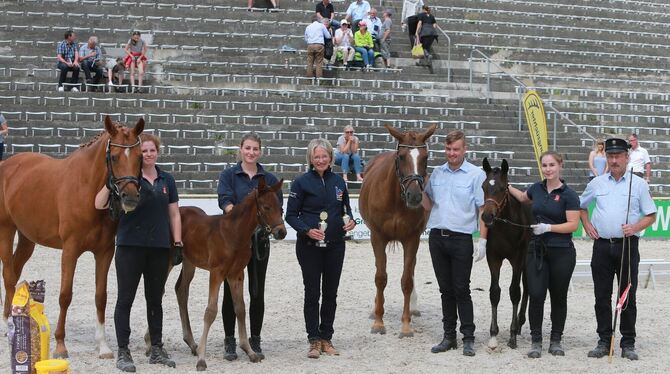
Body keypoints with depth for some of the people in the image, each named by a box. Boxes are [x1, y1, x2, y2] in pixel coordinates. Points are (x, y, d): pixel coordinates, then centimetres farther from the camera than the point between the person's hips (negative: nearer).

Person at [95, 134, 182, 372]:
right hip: (130, 247, -4)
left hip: (159, 247, 4)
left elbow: (174, 215, 12)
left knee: (155, 299, 12)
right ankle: (123, 352, 7)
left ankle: (157, 349, 22)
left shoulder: (167, 181, 9)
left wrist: (177, 243, 4)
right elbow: (100, 205, -11)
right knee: (125, 299, 0)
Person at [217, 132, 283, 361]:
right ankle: (229, 342, 13)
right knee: (231, 290, 3)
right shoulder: (229, 175, 1)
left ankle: (255, 341, 16)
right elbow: (225, 201, -14)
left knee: (257, 291, 5)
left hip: (259, 239, 2)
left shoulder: (269, 179, 7)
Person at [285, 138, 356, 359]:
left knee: (331, 293, 9)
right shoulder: (302, 183, -5)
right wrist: (307, 230, -20)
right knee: (312, 293, 0)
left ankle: (326, 338, 19)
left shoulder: (338, 182, 7)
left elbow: (346, 209, 16)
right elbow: (291, 215, -5)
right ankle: (314, 341, 8)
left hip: (335, 245, 4)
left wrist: (350, 221, -6)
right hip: (309, 246, -4)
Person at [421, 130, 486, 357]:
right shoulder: (437, 173, 10)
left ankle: (468, 338, 5)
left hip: (461, 238, -4)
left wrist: (482, 240, -13)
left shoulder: (476, 175, -3)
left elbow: (483, 209, -5)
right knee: (446, 290, 11)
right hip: (437, 236, 5)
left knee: (461, 290, -3)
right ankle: (449, 336, 18)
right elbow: (428, 205, 16)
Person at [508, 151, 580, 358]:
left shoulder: (568, 194, -8)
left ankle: (556, 341, 19)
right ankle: (536, 341, 5)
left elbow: (573, 225, -12)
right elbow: (523, 197, 31)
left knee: (558, 297, 8)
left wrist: (548, 227, -22)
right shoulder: (537, 188, 7)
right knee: (536, 295, -3)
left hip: (561, 253, -3)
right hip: (537, 250, 4)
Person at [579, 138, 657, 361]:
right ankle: (604, 342, 13)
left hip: (627, 246, -2)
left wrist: (635, 227, -15)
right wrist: (586, 224, 7)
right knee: (602, 297, 5)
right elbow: (581, 206, 23)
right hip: (602, 246, 2)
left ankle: (628, 344, 9)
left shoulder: (638, 184, 1)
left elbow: (651, 215, 2)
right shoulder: (597, 183, 9)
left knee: (628, 296, 2)